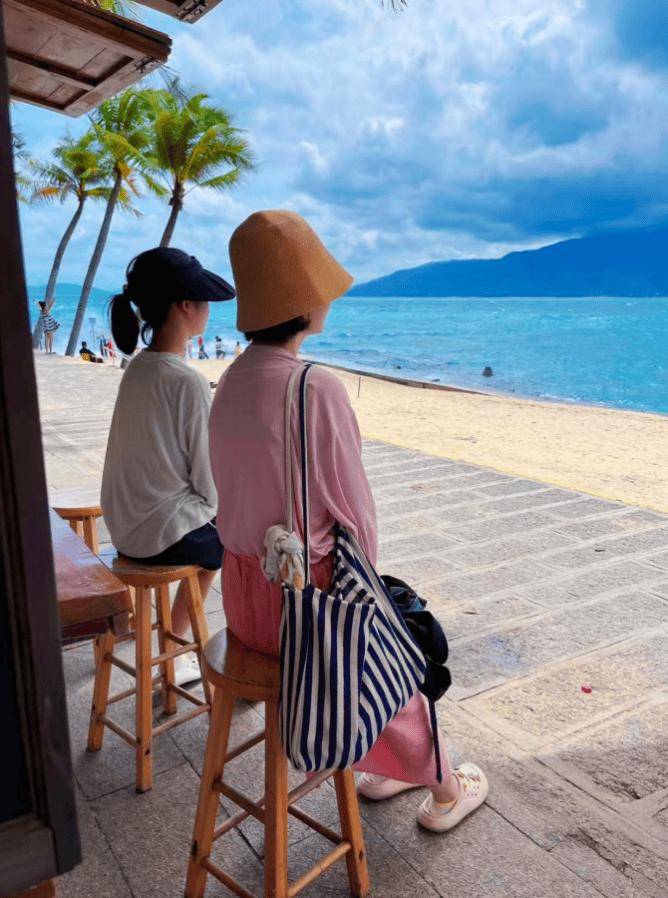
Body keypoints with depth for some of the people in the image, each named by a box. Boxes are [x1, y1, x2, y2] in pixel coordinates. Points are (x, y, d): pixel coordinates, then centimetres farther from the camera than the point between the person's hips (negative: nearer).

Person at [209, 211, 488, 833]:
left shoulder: (231, 384, 0)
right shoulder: (316, 389, -25)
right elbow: (353, 510, -18)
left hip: (245, 591, 7)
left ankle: (382, 767, 49)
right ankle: (444, 790, 46)